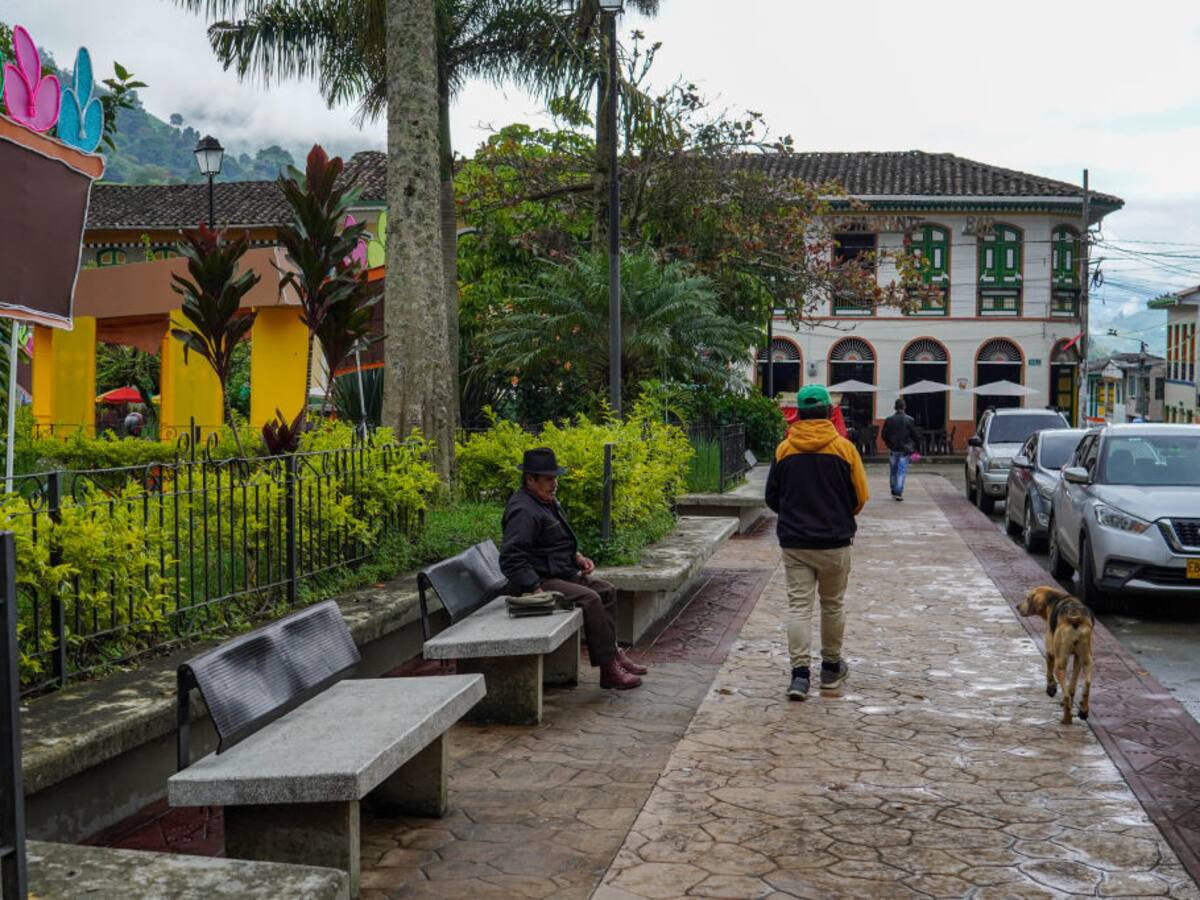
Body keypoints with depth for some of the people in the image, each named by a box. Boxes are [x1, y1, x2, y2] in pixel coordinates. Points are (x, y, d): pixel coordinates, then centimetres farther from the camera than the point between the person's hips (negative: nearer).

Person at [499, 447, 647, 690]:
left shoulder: (548, 501, 13)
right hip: (538, 580, -11)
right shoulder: (523, 510, -20)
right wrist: (537, 591, -29)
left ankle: (612, 652, 11)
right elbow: (511, 559, -27)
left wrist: (577, 556, 11)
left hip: (561, 574, 11)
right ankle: (608, 670, -21)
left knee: (607, 591, 8)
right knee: (590, 599, -25)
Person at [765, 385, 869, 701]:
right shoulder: (843, 447, -6)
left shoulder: (784, 449, -2)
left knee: (799, 605, 1)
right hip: (834, 542, -1)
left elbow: (772, 498, 6)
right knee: (832, 605, 14)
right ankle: (831, 667, 26)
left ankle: (800, 672, -9)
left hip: (794, 542, 1)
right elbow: (860, 497, -1)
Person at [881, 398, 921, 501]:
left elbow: (884, 435, -1)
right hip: (905, 450, -1)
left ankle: (894, 492, 18)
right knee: (902, 471, 0)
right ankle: (899, 492, -9)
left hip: (893, 449, 1)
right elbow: (915, 435, -1)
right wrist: (914, 447, 12)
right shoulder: (909, 420, -5)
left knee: (893, 472, 12)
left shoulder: (889, 420, -4)